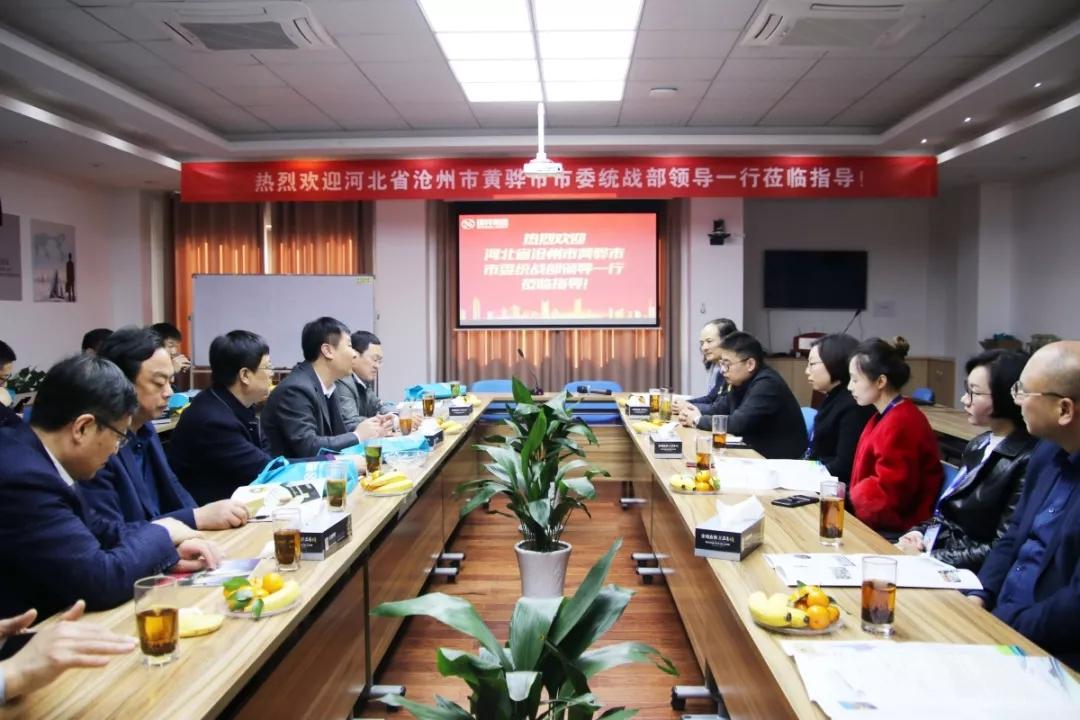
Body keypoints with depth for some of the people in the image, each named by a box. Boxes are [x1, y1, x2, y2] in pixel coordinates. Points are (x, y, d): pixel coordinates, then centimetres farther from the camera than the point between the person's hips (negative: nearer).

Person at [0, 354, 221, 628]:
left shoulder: (30, 454, 1)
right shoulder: (23, 478, -26)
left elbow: (95, 529, 12)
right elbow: (101, 582, -25)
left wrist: (168, 551, -2)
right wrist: (160, 534, -8)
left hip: (46, 622, 8)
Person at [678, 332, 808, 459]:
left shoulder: (767, 384, -22)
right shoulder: (742, 380, 4)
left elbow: (738, 424, -27)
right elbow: (722, 407, 14)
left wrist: (699, 420, -14)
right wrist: (697, 414, -6)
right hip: (756, 453, 7)